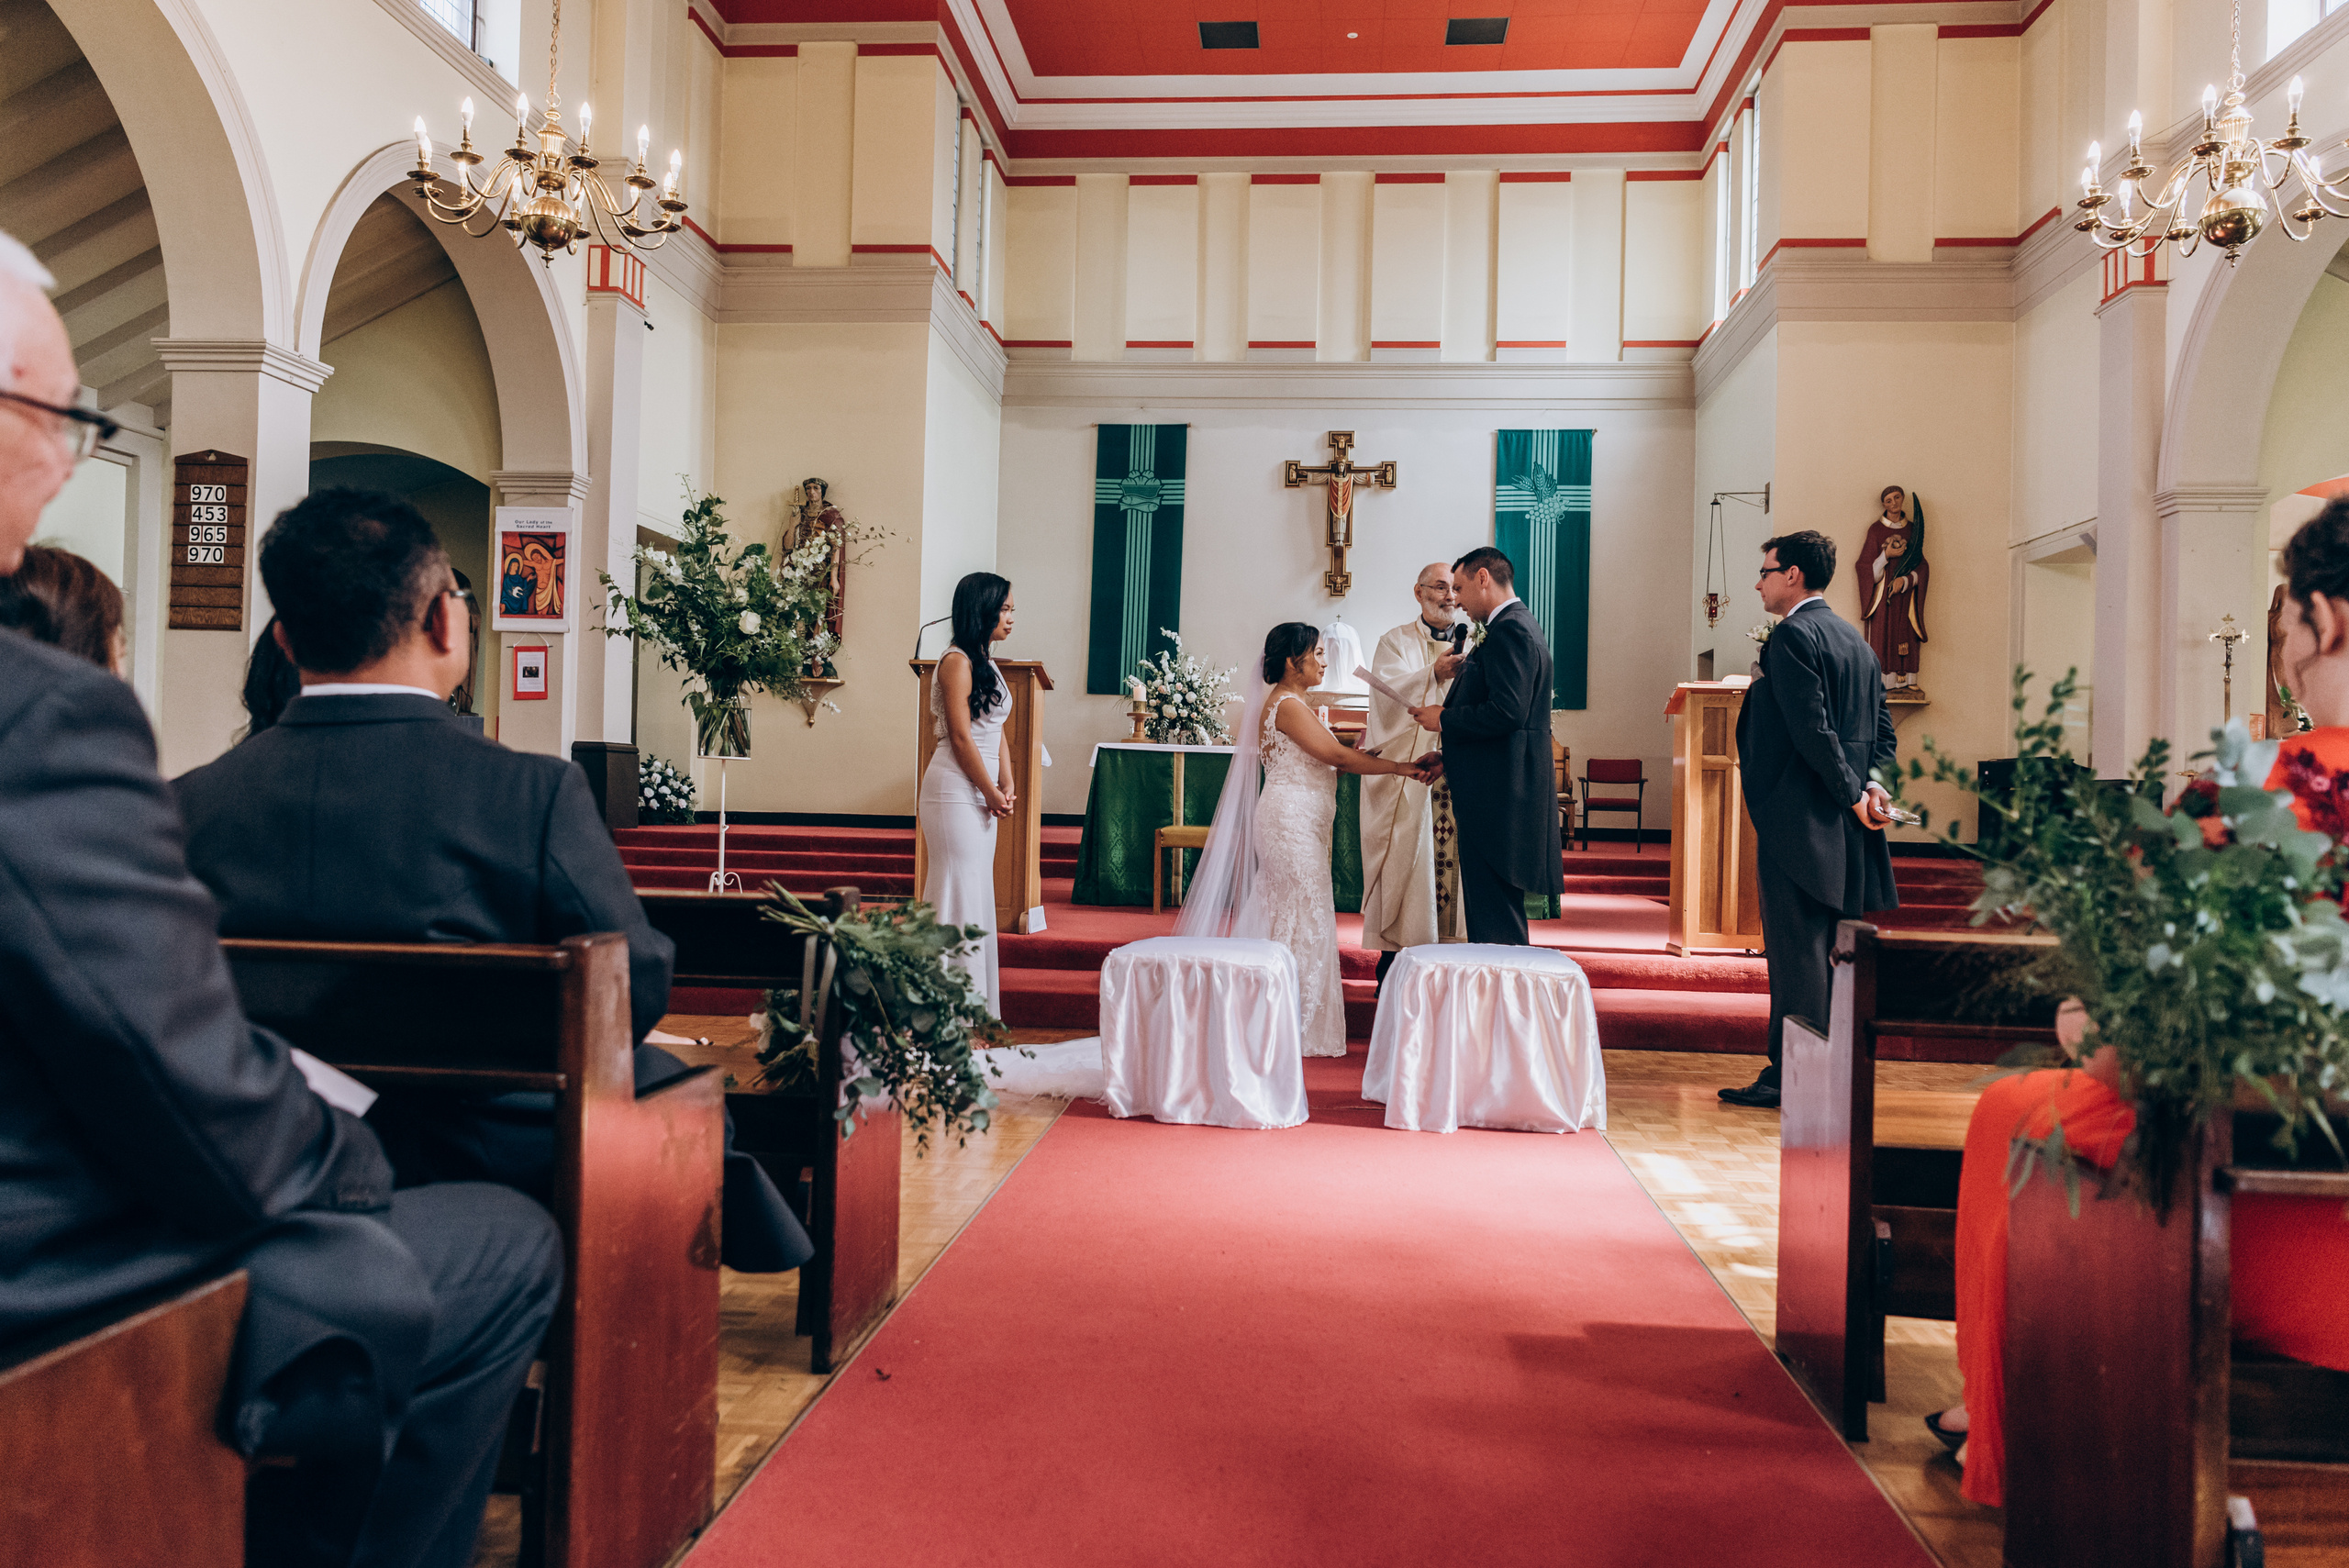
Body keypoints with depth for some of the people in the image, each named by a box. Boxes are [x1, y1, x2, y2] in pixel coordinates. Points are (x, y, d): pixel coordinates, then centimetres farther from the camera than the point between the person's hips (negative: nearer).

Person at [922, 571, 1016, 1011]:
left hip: (980, 795, 9)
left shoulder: (985, 663, 17)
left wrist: (1006, 785, 4)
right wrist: (991, 792, -11)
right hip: (955, 792, -9)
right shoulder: (957, 662, -11)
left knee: (975, 890, 11)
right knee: (958, 890, -6)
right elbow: (960, 737, -16)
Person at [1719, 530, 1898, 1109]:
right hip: (1843, 823, 9)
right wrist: (1872, 785, 2)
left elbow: (1812, 730, -20)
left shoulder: (1793, 636, -12)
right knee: (1834, 948, 14)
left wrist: (1853, 794, -14)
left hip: (1801, 818, -9)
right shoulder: (1855, 639, 17)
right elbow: (1883, 729, 15)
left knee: (1796, 950, -5)